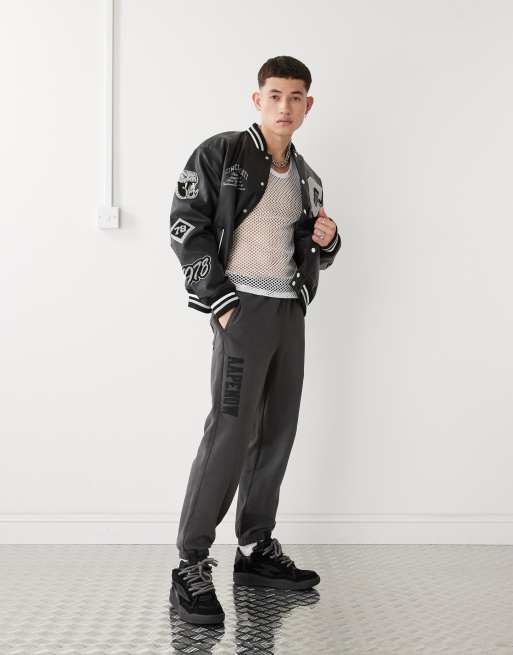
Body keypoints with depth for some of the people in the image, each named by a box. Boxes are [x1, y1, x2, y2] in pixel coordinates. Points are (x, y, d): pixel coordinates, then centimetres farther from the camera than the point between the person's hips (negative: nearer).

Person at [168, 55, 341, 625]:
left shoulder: (307, 178, 17)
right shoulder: (220, 153, -2)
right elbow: (186, 230, -9)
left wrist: (327, 241, -1)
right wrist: (221, 304, -15)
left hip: (291, 311, 7)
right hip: (242, 306, -7)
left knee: (276, 432, 8)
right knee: (231, 431, -15)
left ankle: (256, 551, 20)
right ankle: (191, 569, -9)